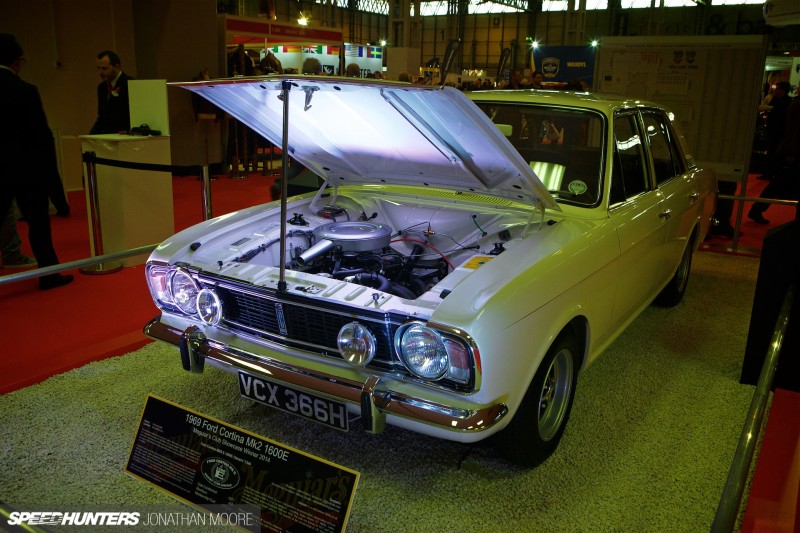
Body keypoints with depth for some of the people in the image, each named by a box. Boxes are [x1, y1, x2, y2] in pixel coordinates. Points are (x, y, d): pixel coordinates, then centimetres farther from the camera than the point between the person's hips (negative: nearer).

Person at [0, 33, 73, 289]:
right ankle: (48, 274, 13)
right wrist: (49, 165, 0)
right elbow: (41, 133, -12)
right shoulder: (25, 91, -14)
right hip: (27, 167, -4)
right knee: (38, 220, 6)